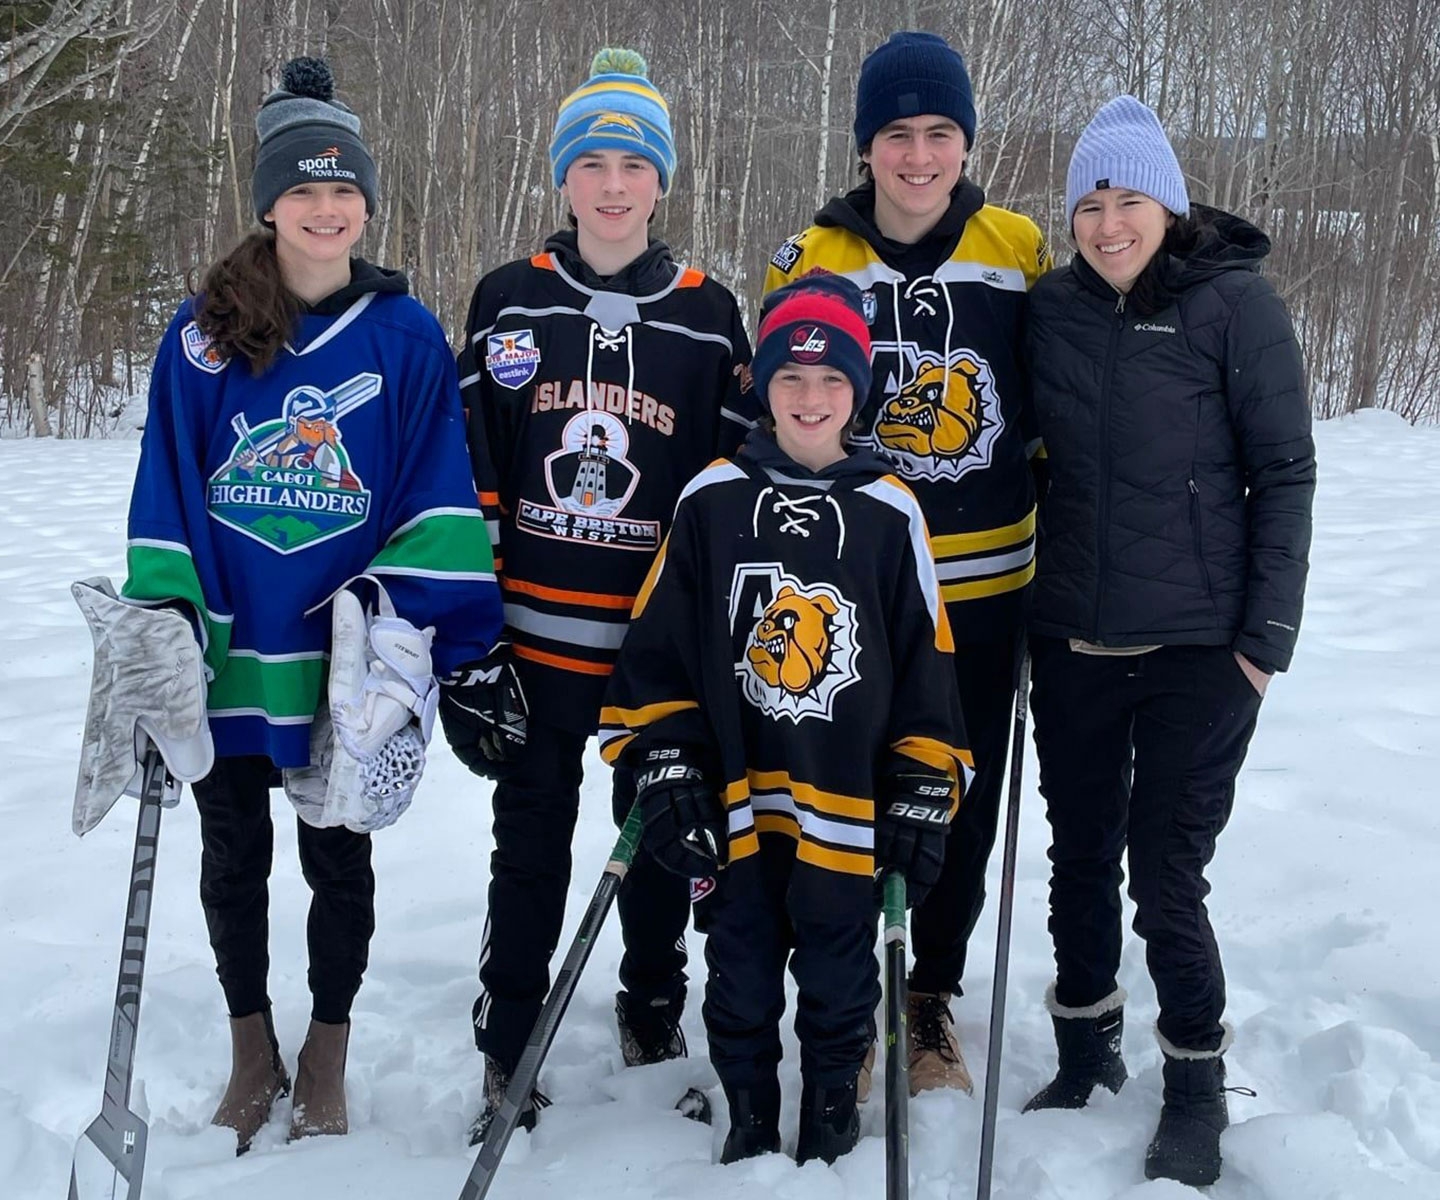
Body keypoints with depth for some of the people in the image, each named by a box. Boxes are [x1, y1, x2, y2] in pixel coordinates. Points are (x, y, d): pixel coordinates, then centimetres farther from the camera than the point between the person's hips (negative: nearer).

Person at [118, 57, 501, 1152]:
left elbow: (438, 495, -2)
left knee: (340, 859, 11)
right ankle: (253, 1054, 33)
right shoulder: (203, 332, 1)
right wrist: (160, 614, -8)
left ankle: (326, 1061, 30)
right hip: (226, 646, 2)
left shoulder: (406, 335, -2)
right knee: (233, 857, 14)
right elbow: (166, 486, 2)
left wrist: (408, 618, -13)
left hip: (344, 655, -1)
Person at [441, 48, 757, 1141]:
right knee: (532, 838, 8)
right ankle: (509, 1047, 20)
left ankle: (655, 1006, 34)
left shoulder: (708, 316, 2)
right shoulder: (509, 302, 3)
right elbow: (468, 476, 3)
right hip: (535, 632, 0)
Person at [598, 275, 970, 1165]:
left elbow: (925, 668, 2)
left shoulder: (890, 513, -3)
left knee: (839, 980, 14)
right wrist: (665, 770, -4)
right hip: (732, 804, 1)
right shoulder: (712, 501, -3)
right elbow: (659, 649, 1)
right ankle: (749, 1121, 34)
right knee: (740, 977, 15)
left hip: (848, 809, 0)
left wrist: (924, 796, 1)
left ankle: (833, 1116, 35)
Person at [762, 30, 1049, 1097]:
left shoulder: (1021, 252, 0)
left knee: (964, 799, 12)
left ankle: (932, 994, 31)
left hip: (985, 586, 1)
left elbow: (1050, 399, 11)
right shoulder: (812, 261, -1)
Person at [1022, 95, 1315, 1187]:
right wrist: (1022, 600, 9)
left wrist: (1268, 634, -9)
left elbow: (1284, 473, -6)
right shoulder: (1051, 310, 3)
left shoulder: (1237, 304, -7)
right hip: (1072, 639, 4)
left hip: (1198, 646, -4)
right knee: (1080, 859, 14)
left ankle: (1196, 1086, 22)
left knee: (1165, 874, 0)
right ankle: (1087, 1054, 34)